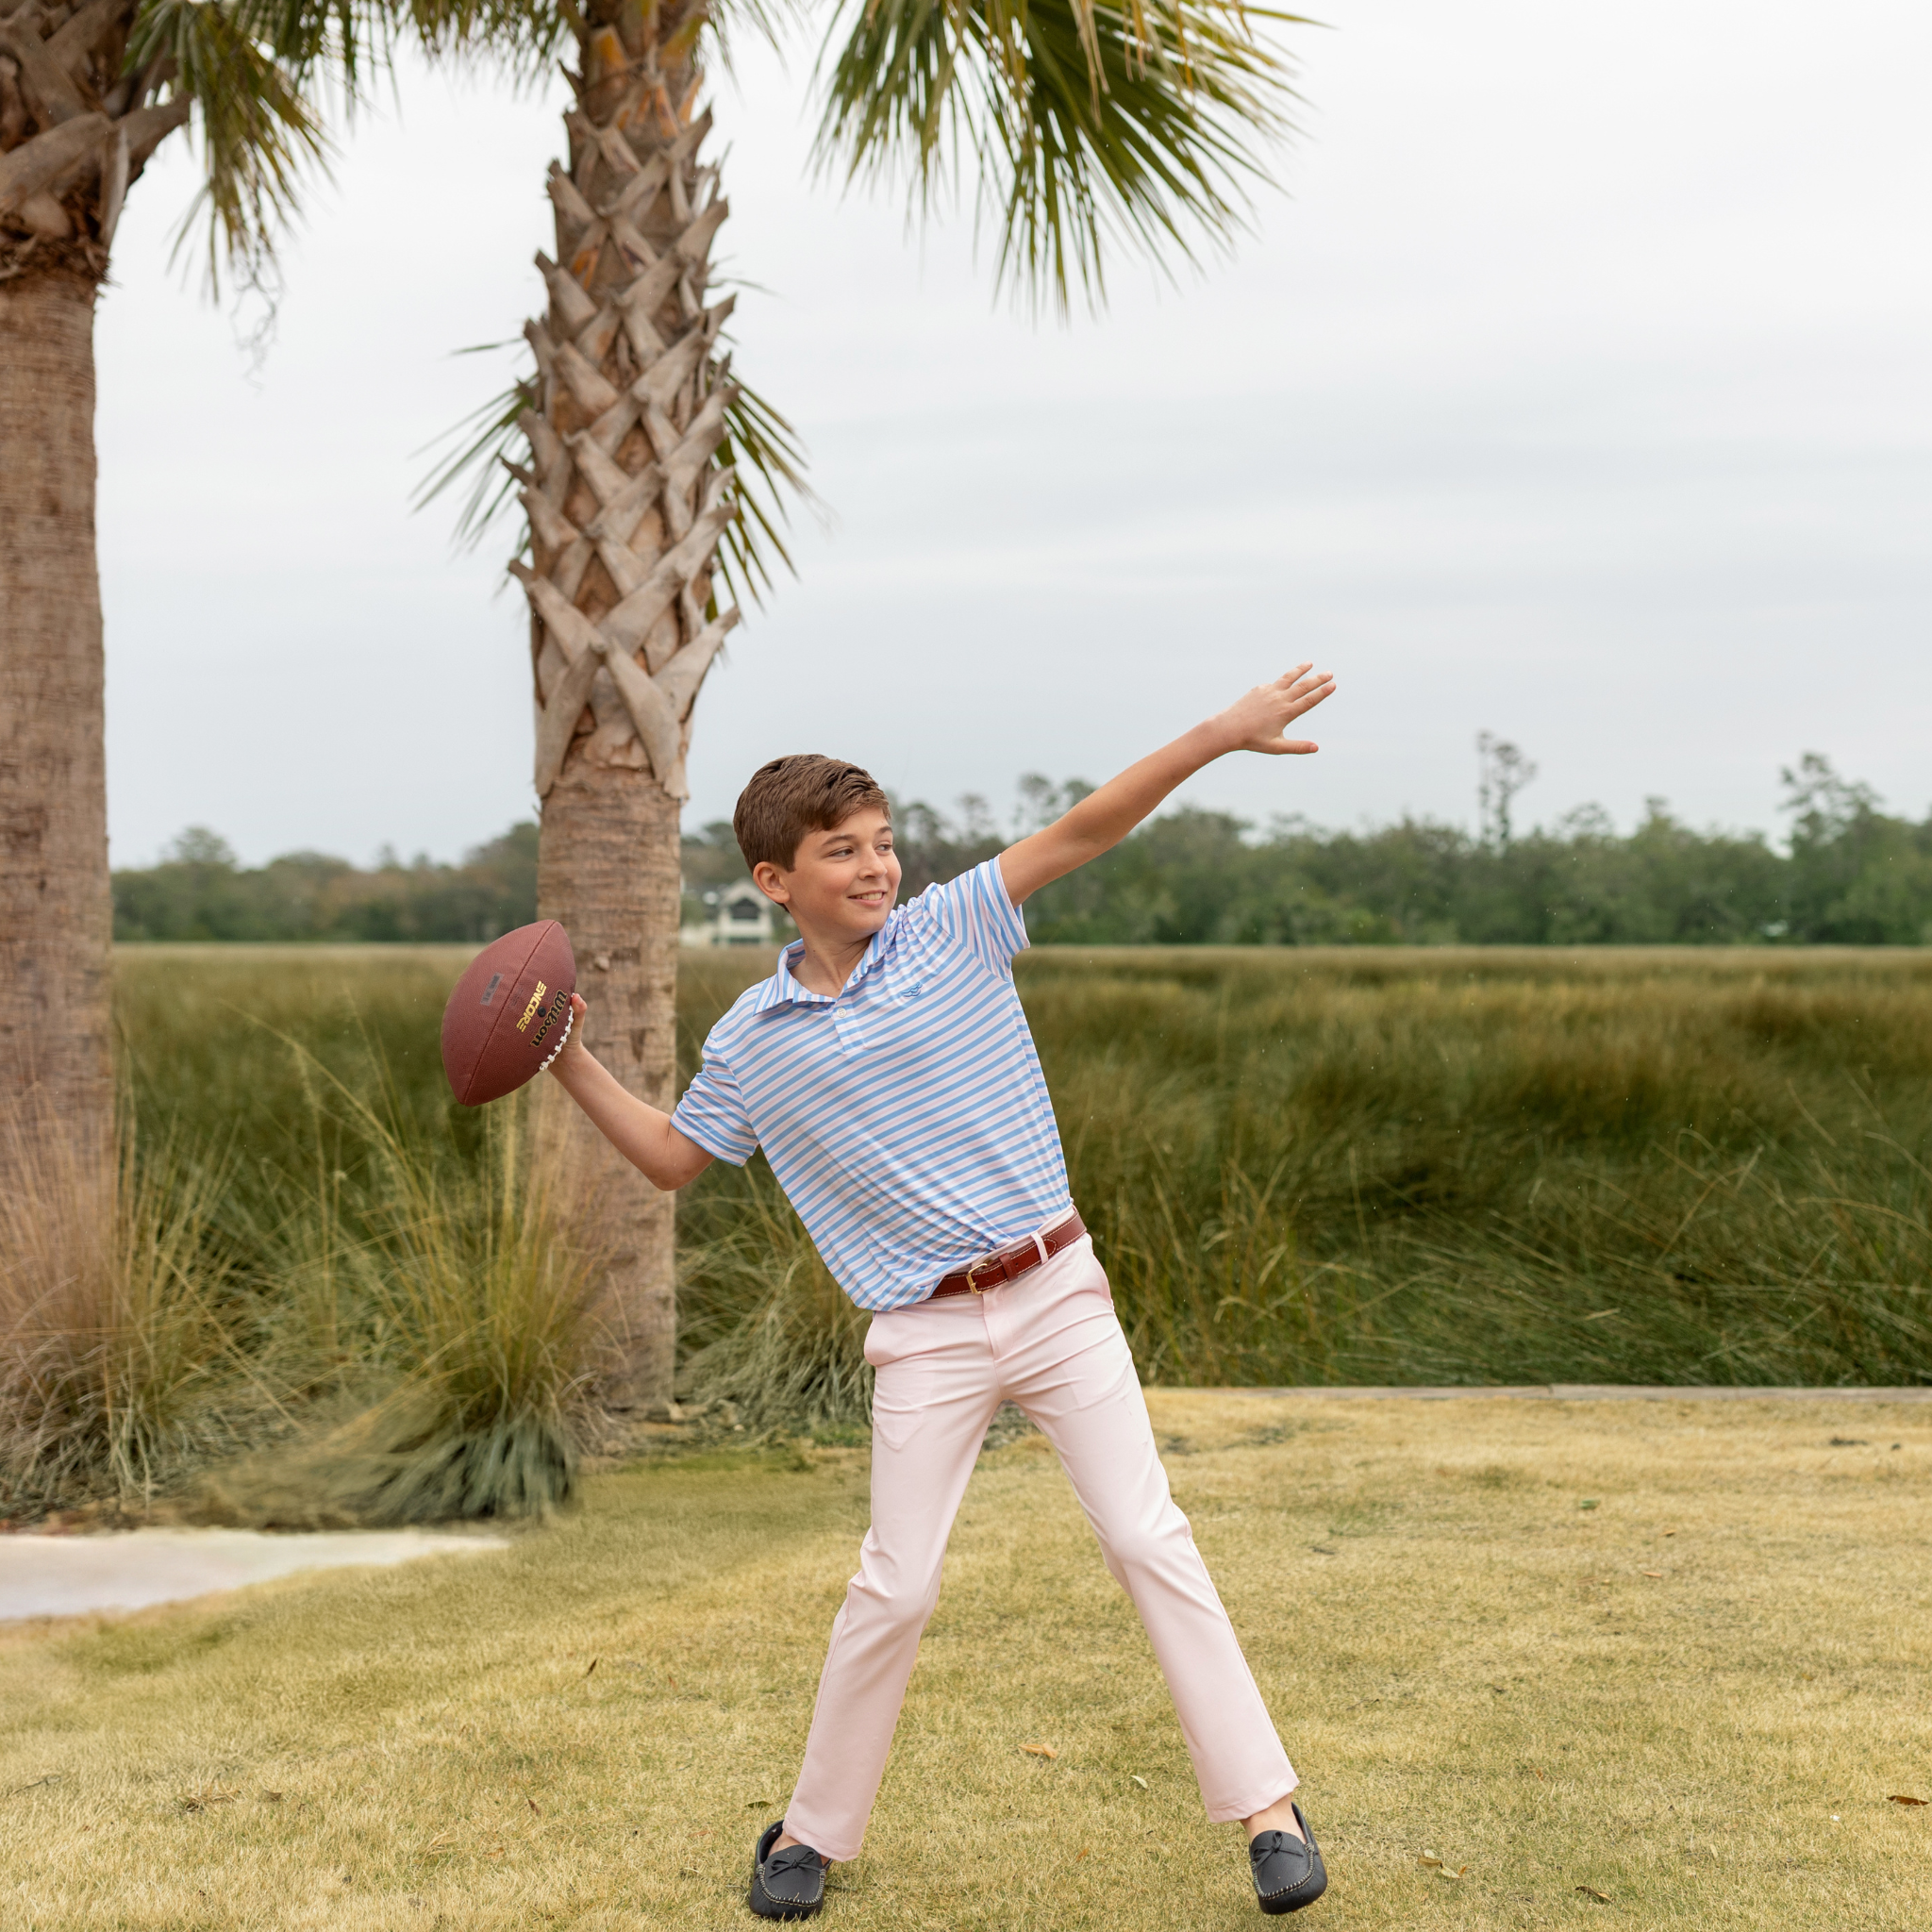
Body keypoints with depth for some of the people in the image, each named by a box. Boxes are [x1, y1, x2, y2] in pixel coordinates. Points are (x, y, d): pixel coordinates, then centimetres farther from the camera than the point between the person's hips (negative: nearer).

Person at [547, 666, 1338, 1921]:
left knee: (1150, 1541, -2)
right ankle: (815, 1830, 20)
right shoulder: (756, 1040, 4)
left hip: (1057, 1291, 0)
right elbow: (672, 1159, 17)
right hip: (926, 1336, 0)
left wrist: (1220, 734, -16)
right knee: (894, 1588, 1)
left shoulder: (951, 930, 0)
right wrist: (574, 1065, 6)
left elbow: (1085, 831, -8)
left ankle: (1266, 1807, 3)